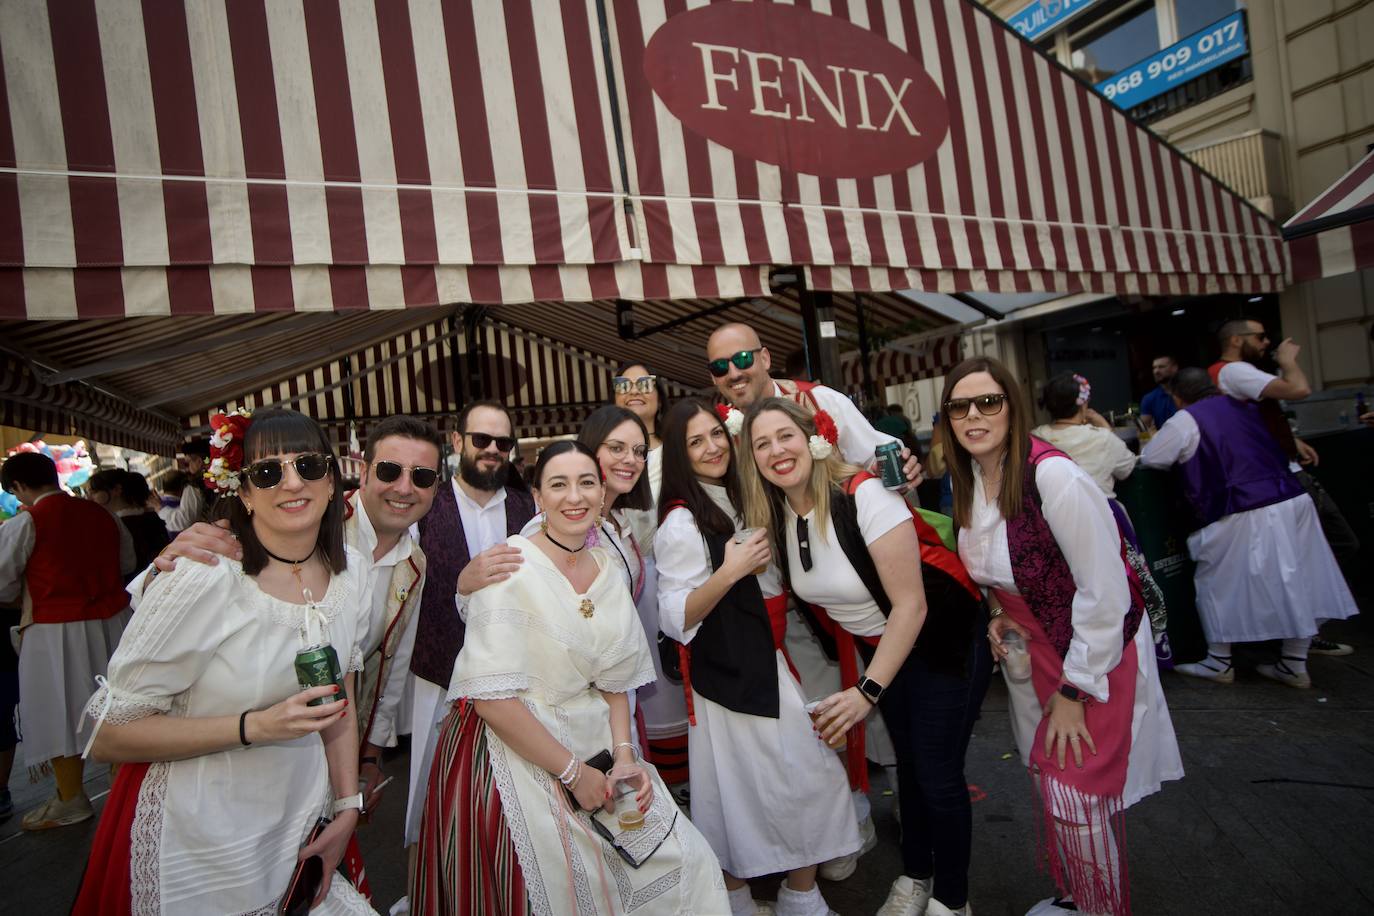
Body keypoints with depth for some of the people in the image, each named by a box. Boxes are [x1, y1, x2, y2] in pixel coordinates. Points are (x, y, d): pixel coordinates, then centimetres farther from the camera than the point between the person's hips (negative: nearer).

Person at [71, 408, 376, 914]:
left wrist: (347, 806, 2)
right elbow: (108, 737, -17)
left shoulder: (349, 570, -6)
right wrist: (254, 726, -27)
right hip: (203, 845, -5)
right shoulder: (202, 578, -23)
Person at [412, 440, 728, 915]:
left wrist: (624, 755, -4)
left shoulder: (607, 567, 3)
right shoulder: (511, 566, -16)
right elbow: (493, 700, -21)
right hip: (512, 756, -6)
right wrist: (573, 771, -16)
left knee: (686, 863, 4)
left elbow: (613, 679, 10)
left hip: (588, 745, 6)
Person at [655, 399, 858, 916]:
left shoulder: (740, 500, 11)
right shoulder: (681, 522, -14)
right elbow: (675, 620, -19)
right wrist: (729, 572, -29)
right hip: (727, 674, -8)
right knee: (745, 788, -1)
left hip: (770, 663, 8)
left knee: (810, 777, 10)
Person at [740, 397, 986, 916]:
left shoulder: (863, 496, -30)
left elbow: (910, 604, -28)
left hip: (942, 639, -6)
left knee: (937, 772, 1)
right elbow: (814, 588, 4)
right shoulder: (775, 515, -10)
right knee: (907, 761, 19)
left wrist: (867, 692, -27)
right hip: (876, 647, 6)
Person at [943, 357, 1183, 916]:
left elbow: (1105, 591, -23)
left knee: (1076, 799, -2)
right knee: (1051, 787, 17)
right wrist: (997, 616, -4)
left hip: (1095, 655, -6)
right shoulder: (966, 482, -3)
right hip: (1029, 653, 7)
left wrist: (1075, 690, -17)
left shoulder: (1053, 476, -26)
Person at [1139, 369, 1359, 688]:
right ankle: (1294, 664, 24)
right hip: (1294, 500, 7)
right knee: (1293, 583, 14)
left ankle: (1219, 663, 19)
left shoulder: (1185, 421, -4)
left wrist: (1149, 444, 24)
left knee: (1218, 584, 9)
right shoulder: (1244, 406, 16)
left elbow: (1149, 460, 3)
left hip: (1244, 516, -7)